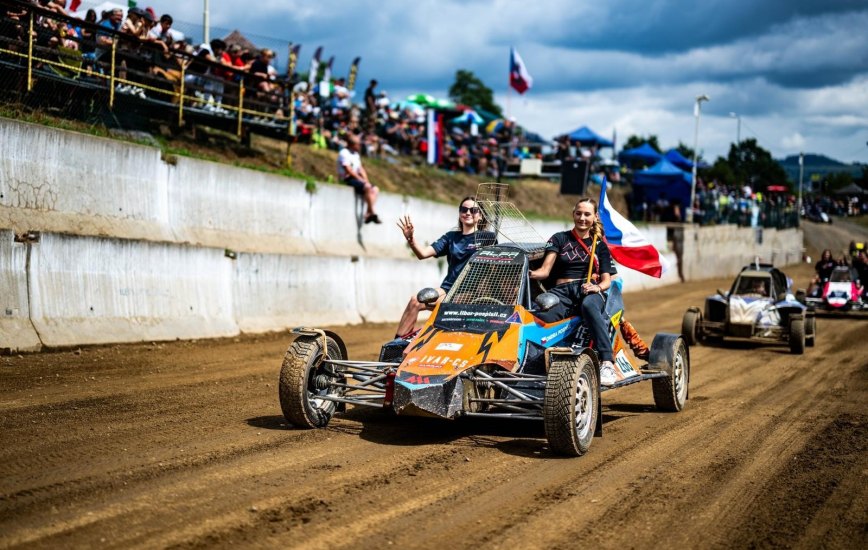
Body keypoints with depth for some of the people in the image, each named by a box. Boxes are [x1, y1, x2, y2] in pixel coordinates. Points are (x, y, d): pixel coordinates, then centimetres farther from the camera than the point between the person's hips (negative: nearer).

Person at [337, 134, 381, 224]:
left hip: (356, 178, 9)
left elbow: (361, 169, 18)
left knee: (375, 189, -5)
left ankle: (368, 214, -15)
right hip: (347, 179, -9)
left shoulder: (356, 154, 20)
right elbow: (348, 170, -17)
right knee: (368, 188, -28)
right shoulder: (344, 153, -9)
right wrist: (361, 180, -17)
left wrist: (366, 180, 2)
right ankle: (372, 213, -27)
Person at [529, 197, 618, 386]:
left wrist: (597, 287, -12)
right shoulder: (559, 239, 20)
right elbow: (545, 271, 7)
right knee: (541, 316, -37)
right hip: (562, 292, 1)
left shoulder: (599, 245, 22)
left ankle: (607, 363, -50)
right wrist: (529, 273, -16)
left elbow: (607, 280, 12)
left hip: (588, 292, -1)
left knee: (589, 305, -41)